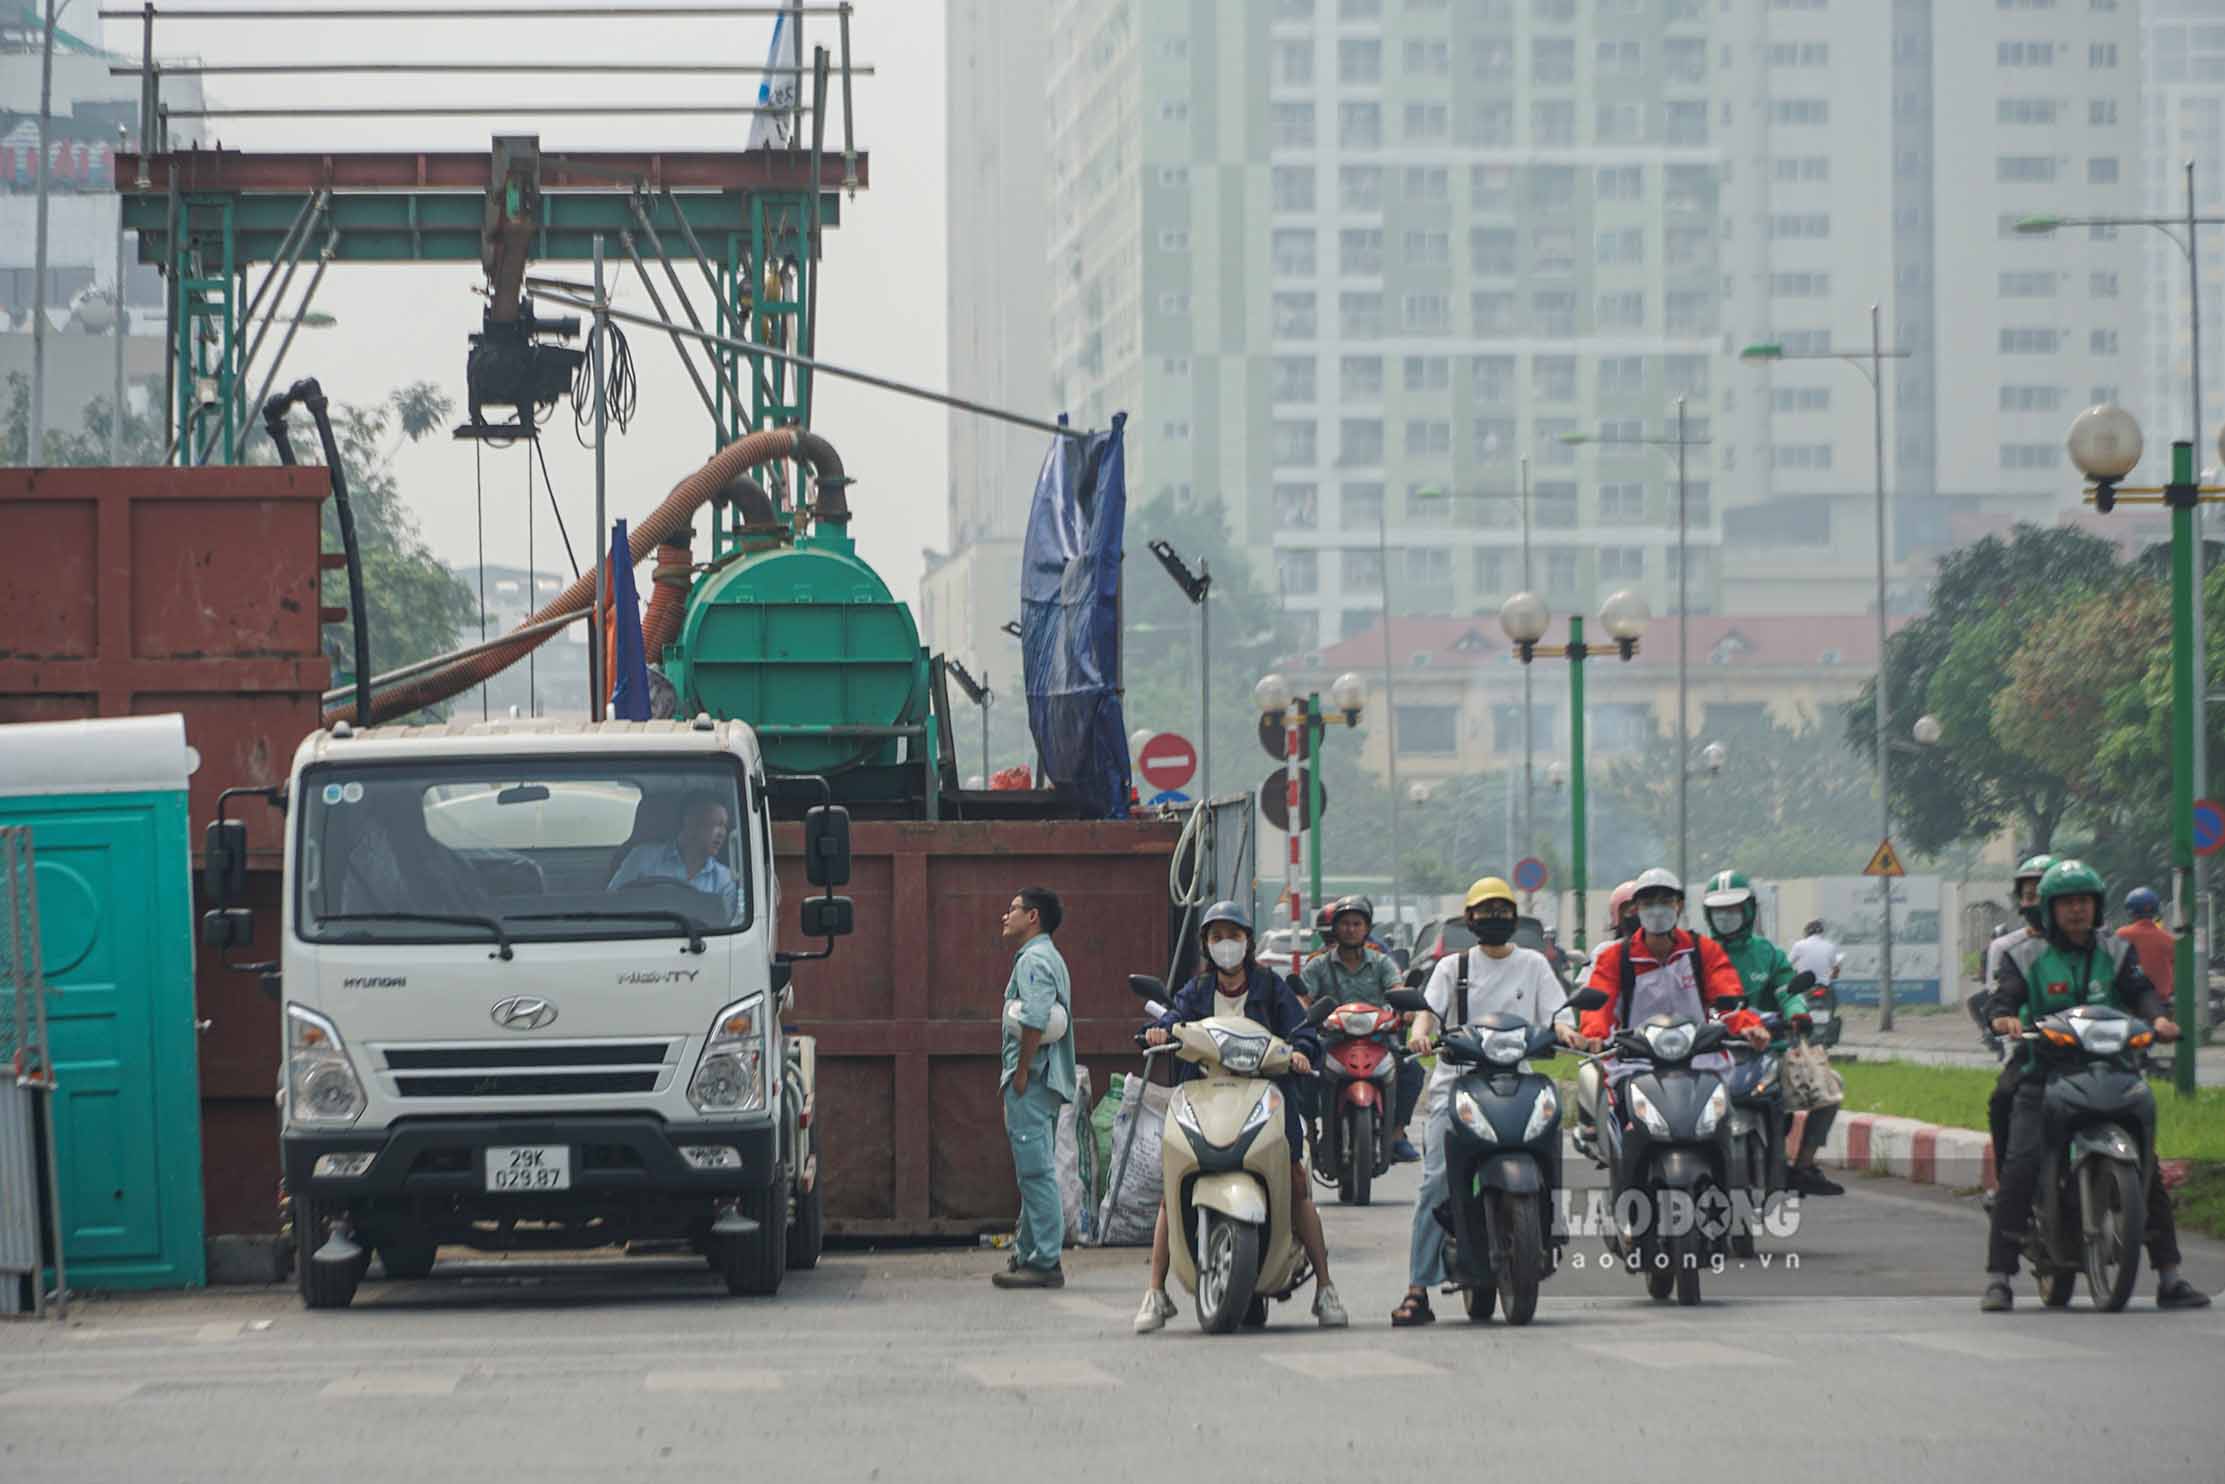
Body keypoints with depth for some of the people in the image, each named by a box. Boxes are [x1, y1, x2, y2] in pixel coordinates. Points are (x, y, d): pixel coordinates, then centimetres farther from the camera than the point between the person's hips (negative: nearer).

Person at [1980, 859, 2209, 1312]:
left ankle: (2169, 1278, 7)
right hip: (2045, 1075, -2)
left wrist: (2158, 1015, -24)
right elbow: (2004, 997, -6)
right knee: (2020, 1167, -18)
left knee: (2147, 1167, -2)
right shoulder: (2025, 956, 6)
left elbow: (2141, 990, -1)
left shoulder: (2116, 952, 12)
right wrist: (2003, 1016, -31)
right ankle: (1999, 1278, -14)